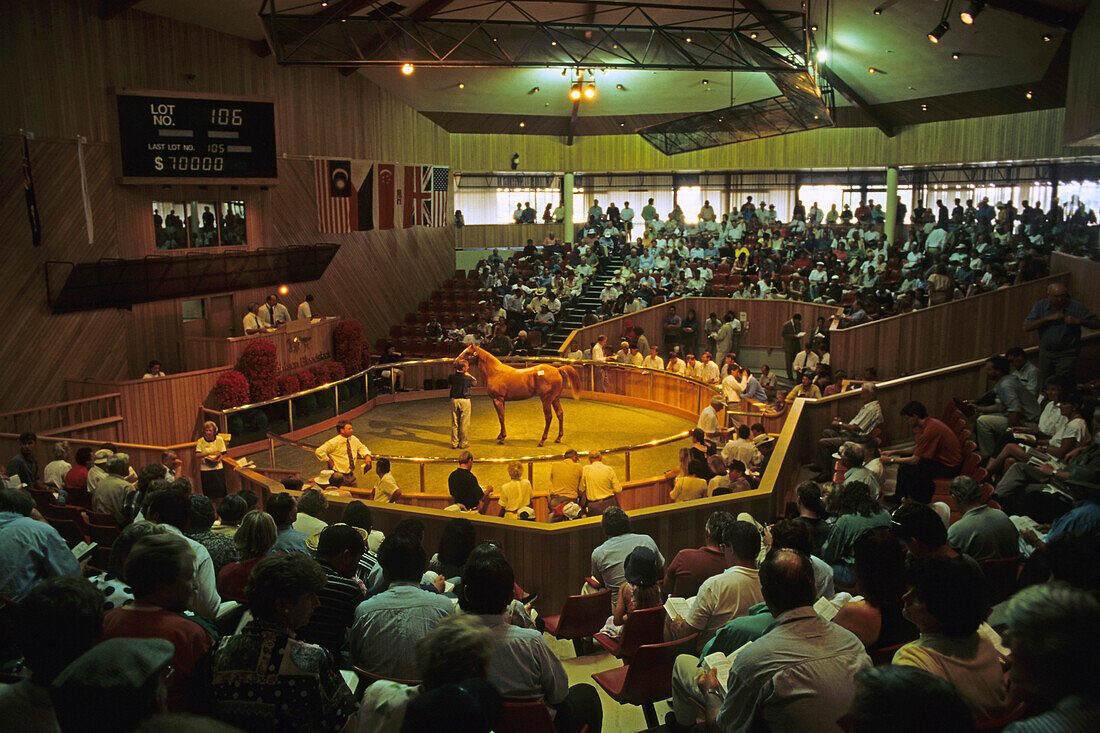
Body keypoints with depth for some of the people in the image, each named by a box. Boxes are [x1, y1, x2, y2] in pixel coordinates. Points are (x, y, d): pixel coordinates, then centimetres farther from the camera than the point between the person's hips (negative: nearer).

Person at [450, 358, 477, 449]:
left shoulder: (452, 377, -4)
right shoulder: (468, 378, -13)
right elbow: (475, 383, 6)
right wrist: (467, 374, 12)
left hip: (454, 400, 4)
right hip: (464, 401, -4)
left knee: (454, 423, 11)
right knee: (464, 423, 5)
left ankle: (454, 443, 16)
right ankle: (463, 443, 10)